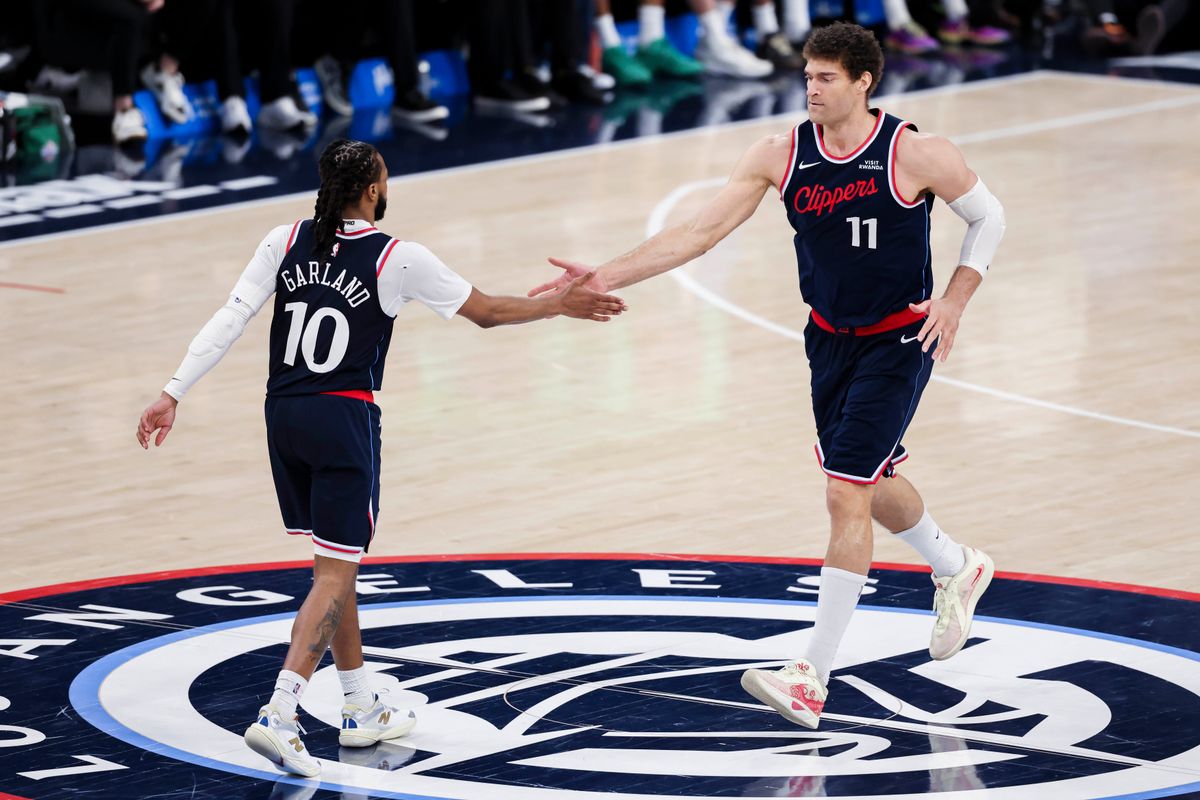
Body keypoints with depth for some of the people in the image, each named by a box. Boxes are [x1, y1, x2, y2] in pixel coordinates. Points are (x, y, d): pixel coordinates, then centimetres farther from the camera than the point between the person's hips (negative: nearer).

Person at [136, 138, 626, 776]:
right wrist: (559, 306, 17)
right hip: (343, 420, -5)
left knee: (333, 566, 18)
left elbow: (230, 320, -5)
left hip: (284, 414, 5)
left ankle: (361, 710, 28)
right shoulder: (398, 259, -8)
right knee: (335, 575, -4)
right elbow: (487, 311, 1)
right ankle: (277, 717, -19)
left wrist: (173, 395, -4)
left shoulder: (287, 241, 1)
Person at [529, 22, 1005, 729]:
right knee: (871, 484, 20)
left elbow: (988, 217, -3)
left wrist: (955, 300, -15)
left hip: (899, 341, -6)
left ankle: (812, 681, -11)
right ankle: (957, 569, 52)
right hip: (831, 339, 6)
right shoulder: (782, 155, -7)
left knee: (848, 495, -13)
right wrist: (609, 277, -16)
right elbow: (699, 234, -7)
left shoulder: (915, 154, -18)